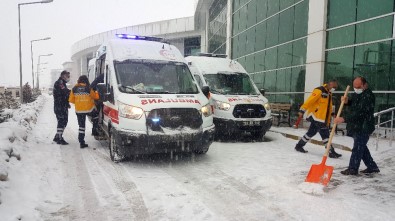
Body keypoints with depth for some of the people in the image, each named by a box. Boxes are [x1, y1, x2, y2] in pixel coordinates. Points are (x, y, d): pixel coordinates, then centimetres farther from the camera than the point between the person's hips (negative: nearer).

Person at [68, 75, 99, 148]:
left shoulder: (74, 89, 0)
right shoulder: (88, 89, -8)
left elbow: (71, 100, 6)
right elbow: (95, 97, 6)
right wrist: (96, 93, 27)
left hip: (79, 110, 3)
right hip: (89, 109, -3)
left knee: (81, 126, 8)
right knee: (95, 115, 30)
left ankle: (81, 143, 8)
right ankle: (94, 129, 22)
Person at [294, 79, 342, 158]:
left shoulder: (329, 94, 17)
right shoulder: (319, 91, -13)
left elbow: (329, 108, 20)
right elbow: (310, 100, -21)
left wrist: (328, 121, 20)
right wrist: (302, 110, -27)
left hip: (322, 118, 10)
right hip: (316, 116, -10)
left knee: (311, 133, 15)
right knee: (325, 134, -6)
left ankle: (299, 146, 26)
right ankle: (331, 152, 1)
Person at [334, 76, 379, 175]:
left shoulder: (368, 96, -19)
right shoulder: (357, 93, 12)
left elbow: (359, 112, -28)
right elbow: (351, 105, 20)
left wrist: (344, 119, -33)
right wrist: (346, 101, -4)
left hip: (364, 127, -10)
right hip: (356, 126, 10)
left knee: (358, 148, -3)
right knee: (361, 147, 17)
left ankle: (353, 169, 5)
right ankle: (372, 167, 29)